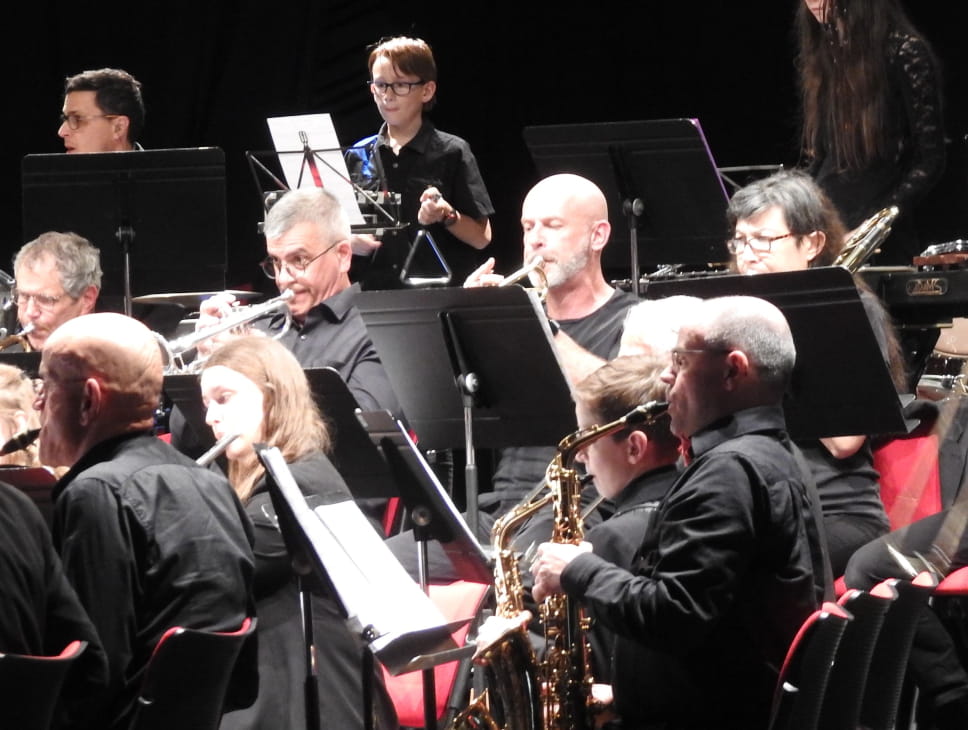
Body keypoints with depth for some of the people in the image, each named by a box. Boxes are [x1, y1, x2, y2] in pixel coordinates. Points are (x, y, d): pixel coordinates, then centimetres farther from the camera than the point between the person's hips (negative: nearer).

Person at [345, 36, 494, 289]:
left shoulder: (451, 152, 1)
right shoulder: (357, 157, 11)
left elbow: (481, 237, -1)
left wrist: (447, 216, -19)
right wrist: (349, 240, -4)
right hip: (372, 294, 2)